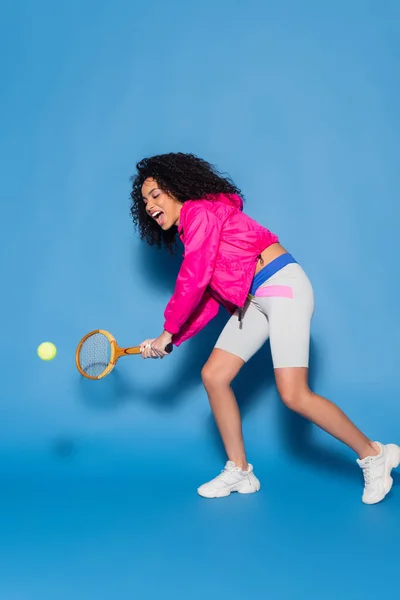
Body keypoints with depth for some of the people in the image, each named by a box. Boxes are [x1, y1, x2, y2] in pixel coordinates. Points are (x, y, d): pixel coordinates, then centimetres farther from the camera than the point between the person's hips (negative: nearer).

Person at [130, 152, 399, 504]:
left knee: (295, 396, -15)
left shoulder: (200, 209, -11)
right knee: (214, 375, 4)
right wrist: (171, 341, 7)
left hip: (284, 287, -10)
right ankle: (239, 471, 15)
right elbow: (209, 300, 14)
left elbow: (193, 281, -16)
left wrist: (167, 332, -5)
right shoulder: (191, 229, 17)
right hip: (253, 300, 10)